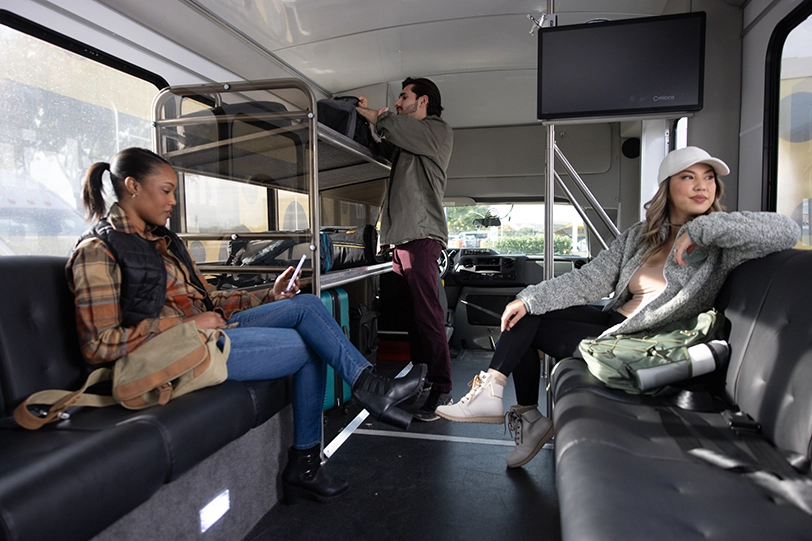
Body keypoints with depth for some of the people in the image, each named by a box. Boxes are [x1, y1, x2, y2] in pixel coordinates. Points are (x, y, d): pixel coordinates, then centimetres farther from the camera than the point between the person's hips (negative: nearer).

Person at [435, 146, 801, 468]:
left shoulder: (719, 244, -10)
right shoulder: (640, 236, 4)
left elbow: (787, 232, -29)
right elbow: (588, 280, -2)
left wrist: (700, 228, -27)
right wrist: (528, 298, -12)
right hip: (614, 322, 6)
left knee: (528, 326, -7)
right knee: (521, 314, 1)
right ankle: (528, 417, 4)